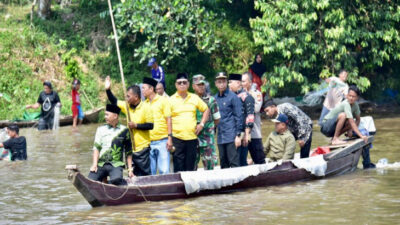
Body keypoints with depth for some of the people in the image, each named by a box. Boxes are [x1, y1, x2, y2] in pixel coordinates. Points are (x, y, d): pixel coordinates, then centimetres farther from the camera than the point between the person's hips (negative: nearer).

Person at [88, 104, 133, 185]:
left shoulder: (124, 131, 7)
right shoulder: (101, 129, 14)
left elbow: (128, 152, 10)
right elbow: (96, 147, 6)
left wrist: (130, 169, 4)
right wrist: (94, 164, -8)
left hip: (116, 164, -3)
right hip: (101, 164, 3)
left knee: (116, 179, -34)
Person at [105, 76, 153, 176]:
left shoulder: (146, 108, -11)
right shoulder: (127, 106, 6)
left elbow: (150, 125, -14)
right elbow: (114, 102, 16)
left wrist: (136, 125, -17)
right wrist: (108, 90, 6)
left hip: (142, 147, -6)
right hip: (130, 147, 6)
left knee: (144, 174, -2)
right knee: (134, 175, 11)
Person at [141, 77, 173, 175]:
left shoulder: (163, 100, 1)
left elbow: (168, 119, -3)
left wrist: (170, 137, -10)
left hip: (162, 141, -5)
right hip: (149, 142, 5)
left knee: (164, 170, -5)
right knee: (150, 172, 5)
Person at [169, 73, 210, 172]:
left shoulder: (194, 98, 10)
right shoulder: (171, 100, 1)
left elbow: (206, 110, 21)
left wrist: (201, 124, 8)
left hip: (192, 137, 3)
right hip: (177, 138, -3)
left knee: (190, 167, 7)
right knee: (178, 168, -5)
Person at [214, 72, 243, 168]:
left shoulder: (233, 97, -4)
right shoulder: (215, 98, 11)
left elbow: (239, 117, -6)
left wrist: (238, 135, -11)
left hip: (231, 137, -6)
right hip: (220, 138, 6)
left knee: (234, 163, -7)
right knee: (223, 164, 9)